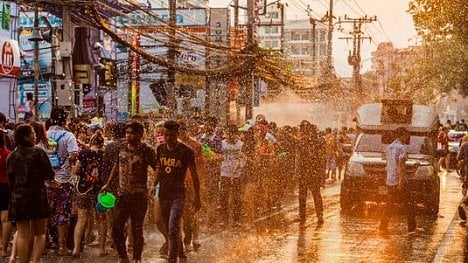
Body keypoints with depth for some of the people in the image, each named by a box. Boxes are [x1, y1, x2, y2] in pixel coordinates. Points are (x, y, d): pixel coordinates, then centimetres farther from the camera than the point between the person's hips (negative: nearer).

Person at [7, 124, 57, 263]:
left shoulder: (11, 156, 4)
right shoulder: (38, 152, -8)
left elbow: (10, 179, 10)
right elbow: (49, 174, -6)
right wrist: (44, 178, 18)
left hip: (18, 198, 3)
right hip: (37, 196, -3)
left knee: (23, 235, 6)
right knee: (40, 233, 8)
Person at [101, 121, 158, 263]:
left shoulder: (146, 151, -10)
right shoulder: (122, 147, 5)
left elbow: (158, 170, -11)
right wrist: (108, 184, 22)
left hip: (139, 196, -4)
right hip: (122, 194, 4)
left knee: (137, 230, 2)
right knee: (116, 229, 3)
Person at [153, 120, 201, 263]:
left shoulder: (186, 151, -9)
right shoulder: (160, 149, 6)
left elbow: (194, 176, -4)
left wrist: (197, 198, -5)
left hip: (178, 194, -5)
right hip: (163, 194, 5)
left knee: (173, 229, -19)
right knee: (170, 230, 14)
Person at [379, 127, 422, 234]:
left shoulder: (389, 147, 15)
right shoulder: (401, 147, -10)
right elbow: (400, 163, -19)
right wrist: (401, 180, -23)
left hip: (390, 180, 8)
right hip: (399, 180, -8)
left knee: (390, 205, 13)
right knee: (409, 204, 0)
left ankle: (383, 226, 10)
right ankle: (412, 227, 2)